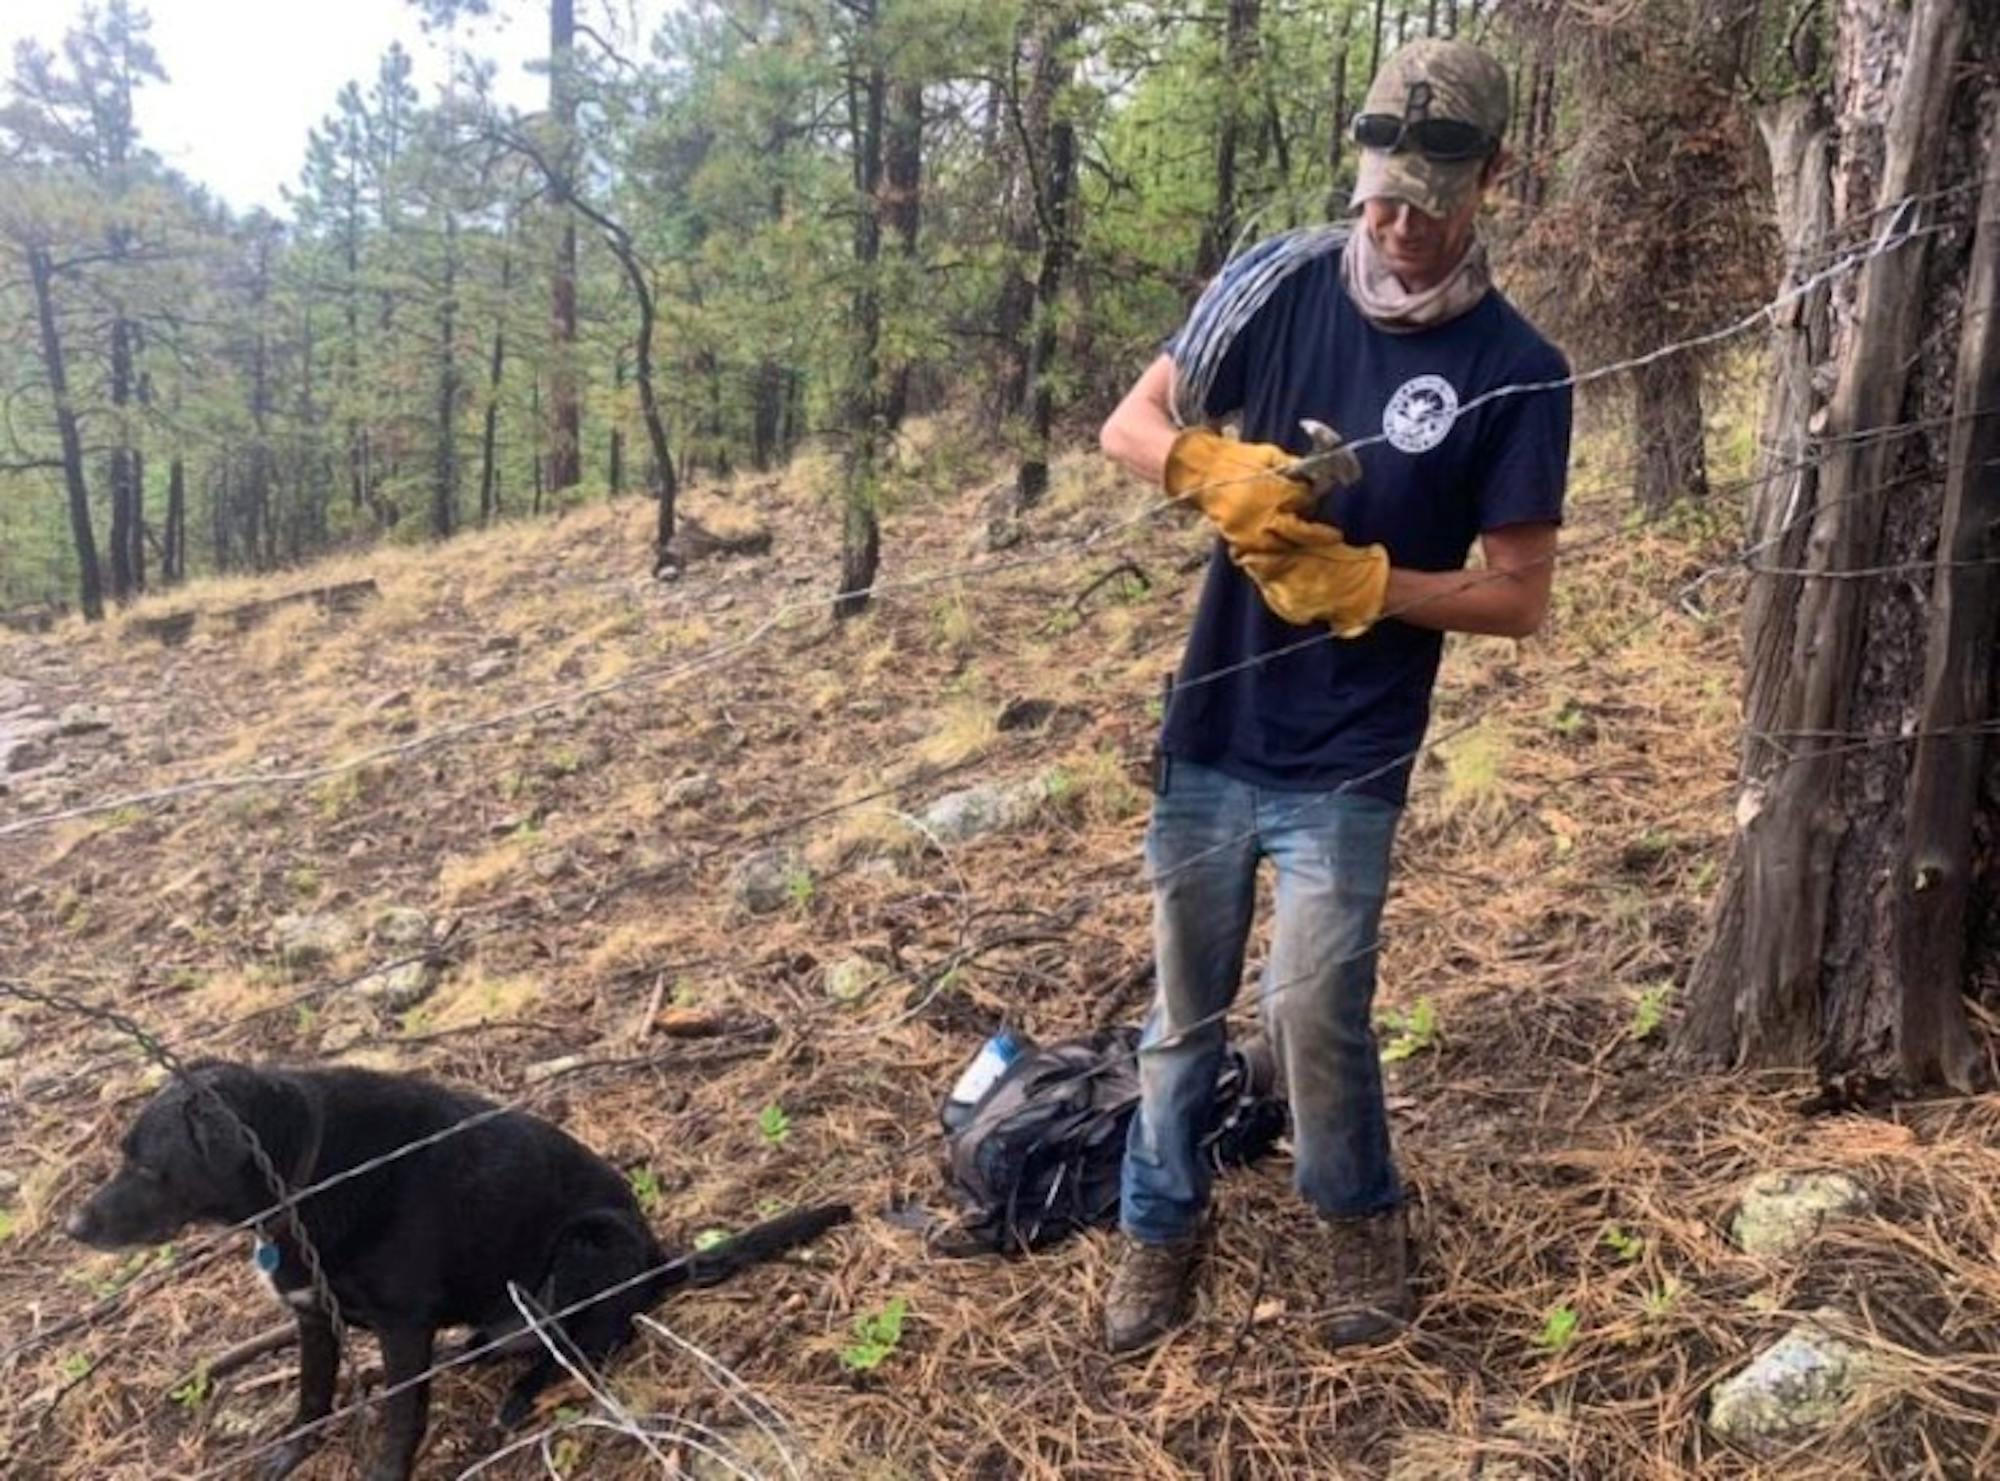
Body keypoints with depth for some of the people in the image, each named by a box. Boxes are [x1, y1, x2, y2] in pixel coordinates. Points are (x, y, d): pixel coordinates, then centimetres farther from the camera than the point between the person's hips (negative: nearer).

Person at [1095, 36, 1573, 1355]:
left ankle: (1363, 1217, 26)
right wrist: (1216, 469, -19)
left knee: (1315, 1005, -4)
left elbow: (1518, 599, -6)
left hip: (1348, 763, -2)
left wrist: (1363, 582, -20)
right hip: (1210, 729, 3)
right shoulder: (1279, 284, -2)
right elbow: (1129, 426, 2)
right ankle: (1163, 1224, 33)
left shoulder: (1514, 372, -8)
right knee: (1184, 1004, 13)